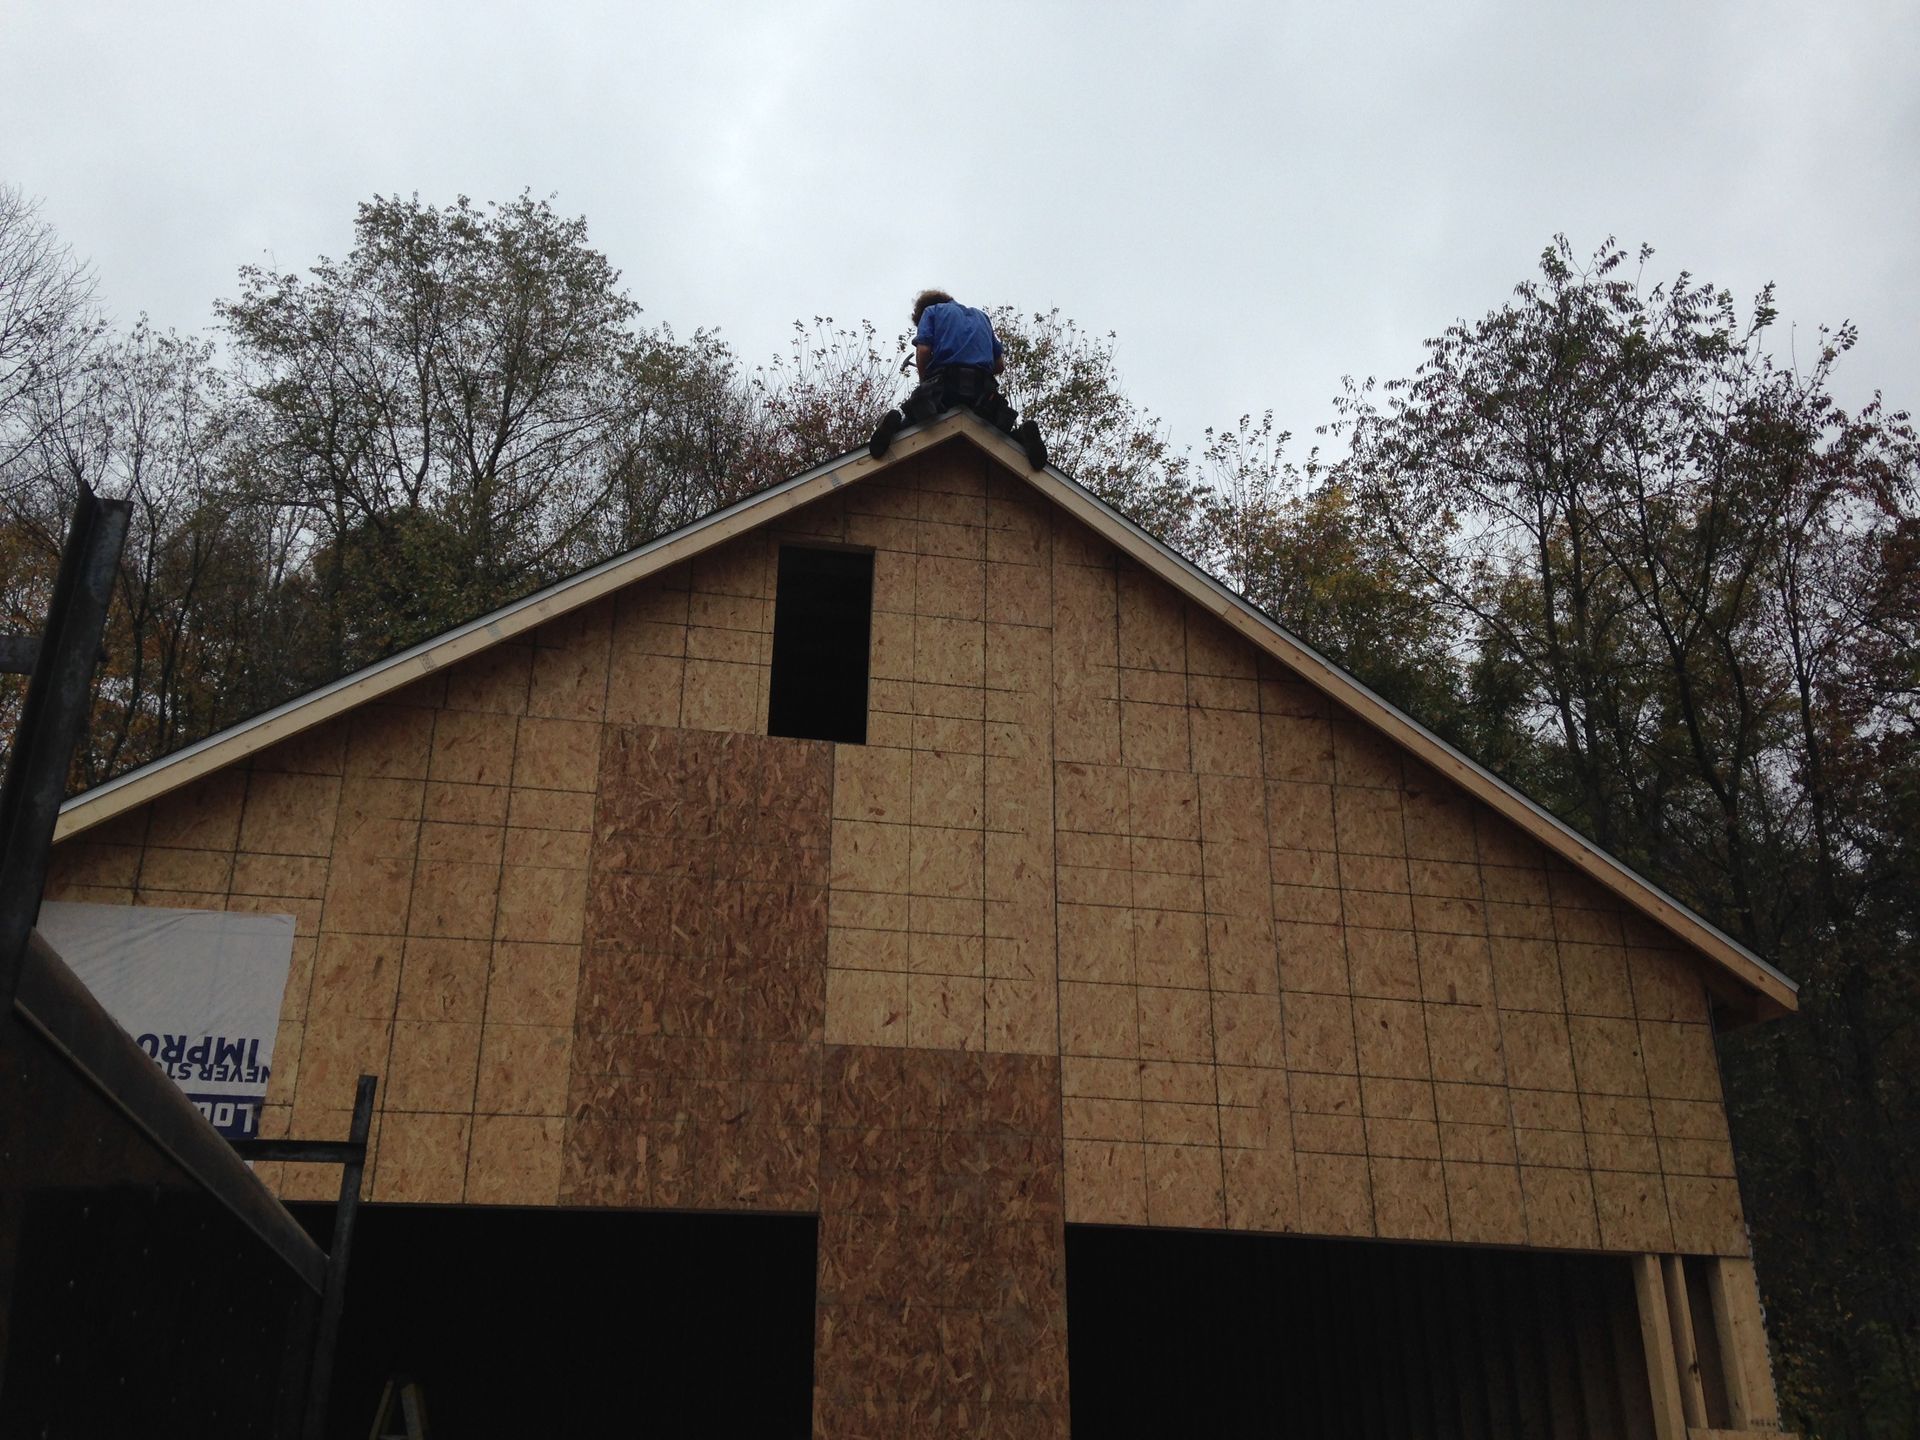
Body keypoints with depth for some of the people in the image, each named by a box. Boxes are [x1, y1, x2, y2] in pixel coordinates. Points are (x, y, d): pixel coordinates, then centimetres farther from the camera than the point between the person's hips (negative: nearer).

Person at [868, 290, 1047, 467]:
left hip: (944, 382, -3)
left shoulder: (930, 311, 19)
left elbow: (923, 350, -1)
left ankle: (895, 421, -29)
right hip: (982, 389, 3)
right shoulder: (981, 315, 32)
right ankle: (1022, 433, -17)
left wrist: (924, 381, 14)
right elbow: (1000, 365, 23)